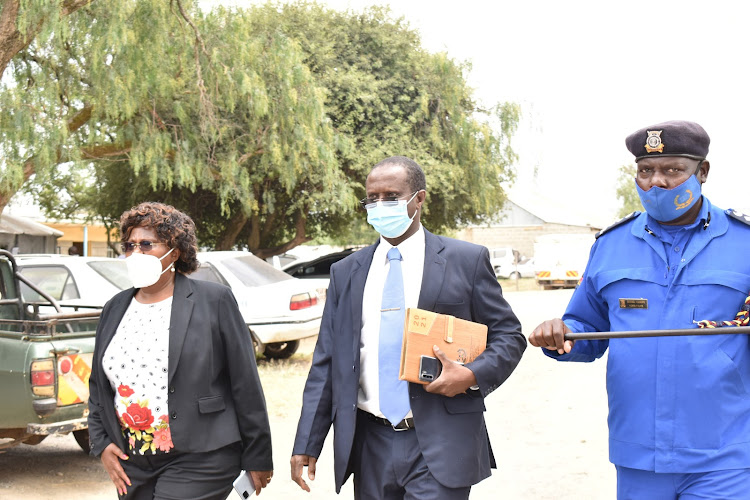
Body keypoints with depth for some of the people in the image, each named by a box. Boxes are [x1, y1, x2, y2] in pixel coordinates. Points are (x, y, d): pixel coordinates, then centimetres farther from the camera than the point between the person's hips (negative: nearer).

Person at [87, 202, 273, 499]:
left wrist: (257, 458, -4)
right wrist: (101, 444, 6)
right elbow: (98, 384, 20)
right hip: (131, 466, 6)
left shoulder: (214, 301, -4)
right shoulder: (115, 309, 12)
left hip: (197, 464, -6)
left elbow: (245, 385, -4)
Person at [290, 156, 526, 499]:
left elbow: (508, 336, 5)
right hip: (371, 447, 3)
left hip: (441, 444, -3)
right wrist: (307, 444, 4)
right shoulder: (346, 272, 10)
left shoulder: (467, 261, 1)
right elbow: (326, 362, 9)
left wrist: (472, 375, -15)